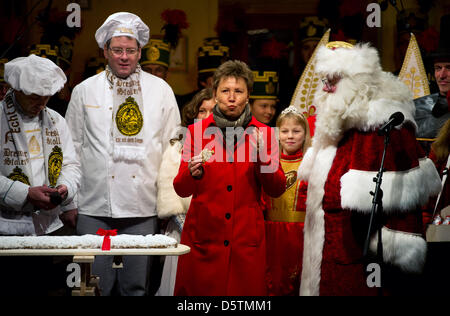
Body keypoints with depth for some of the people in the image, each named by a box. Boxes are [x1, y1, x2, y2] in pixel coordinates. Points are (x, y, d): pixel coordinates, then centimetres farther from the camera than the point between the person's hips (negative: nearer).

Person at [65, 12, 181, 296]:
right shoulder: (84, 91, 8)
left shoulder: (161, 90, 8)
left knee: (136, 286, 5)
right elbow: (73, 147, 10)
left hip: (143, 208, 0)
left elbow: (173, 147, 10)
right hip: (94, 207, 0)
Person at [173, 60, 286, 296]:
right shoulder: (197, 131, 3)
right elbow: (181, 190, 1)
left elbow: (277, 190, 0)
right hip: (203, 235, 0)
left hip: (247, 239, 0)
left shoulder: (262, 133, 5)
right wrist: (193, 174, -20)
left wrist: (262, 157, -15)